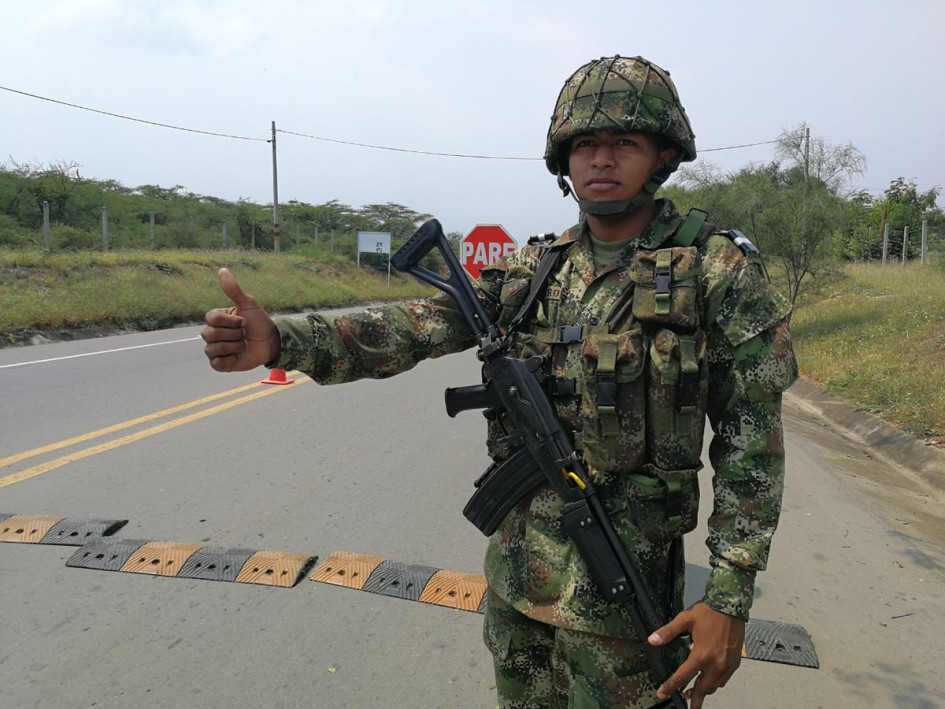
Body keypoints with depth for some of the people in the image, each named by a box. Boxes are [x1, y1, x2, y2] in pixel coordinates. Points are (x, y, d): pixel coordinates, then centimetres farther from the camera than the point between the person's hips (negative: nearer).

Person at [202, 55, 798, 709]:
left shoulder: (719, 273, -9)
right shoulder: (533, 270, 2)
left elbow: (752, 442, -9)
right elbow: (413, 328, -8)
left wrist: (730, 599, -13)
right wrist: (281, 340, -24)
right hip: (516, 565, 5)